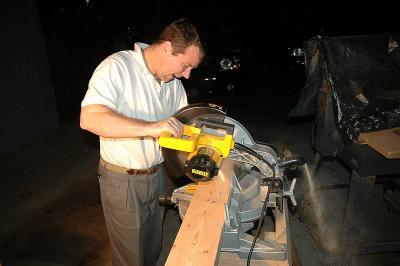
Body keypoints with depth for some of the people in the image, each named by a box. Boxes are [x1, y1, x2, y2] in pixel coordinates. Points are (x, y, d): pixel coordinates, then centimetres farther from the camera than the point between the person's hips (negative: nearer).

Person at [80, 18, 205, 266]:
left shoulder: (174, 81, 1)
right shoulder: (117, 66, -21)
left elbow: (183, 121, 10)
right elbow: (90, 118, -34)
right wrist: (151, 128, -40)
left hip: (158, 175, 6)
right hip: (123, 180, -6)